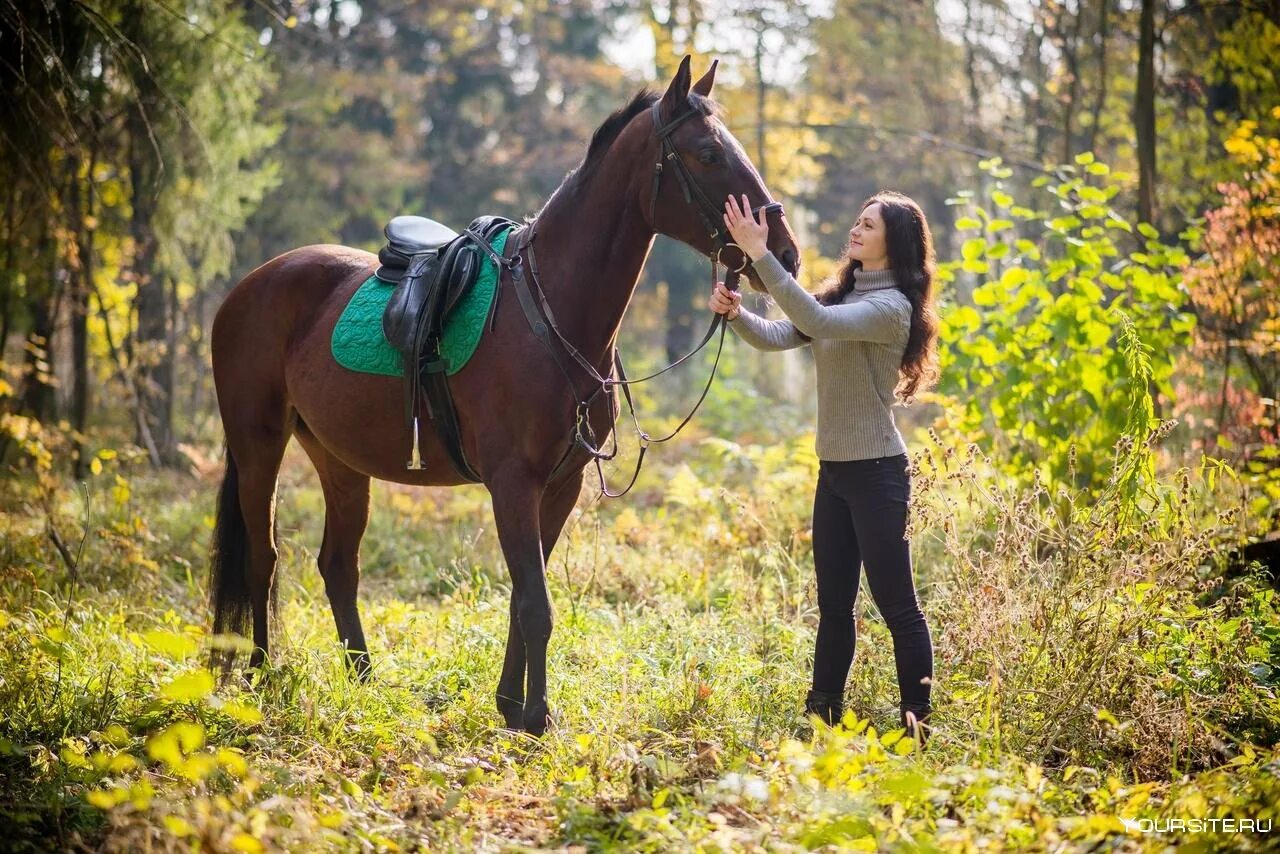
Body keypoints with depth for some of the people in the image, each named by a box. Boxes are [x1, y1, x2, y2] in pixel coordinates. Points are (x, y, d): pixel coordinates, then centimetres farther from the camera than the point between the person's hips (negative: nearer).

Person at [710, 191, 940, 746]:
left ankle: (917, 727, 1)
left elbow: (816, 322, -30)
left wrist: (760, 254, -33)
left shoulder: (890, 306, -15)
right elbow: (777, 337, 5)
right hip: (834, 470, 9)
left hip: (875, 470, -9)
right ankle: (823, 717, 20)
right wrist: (735, 313, -16)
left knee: (897, 606, -4)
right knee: (833, 605, 13)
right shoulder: (841, 294, 13)